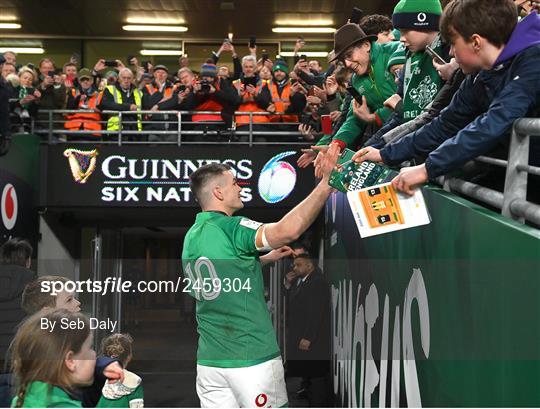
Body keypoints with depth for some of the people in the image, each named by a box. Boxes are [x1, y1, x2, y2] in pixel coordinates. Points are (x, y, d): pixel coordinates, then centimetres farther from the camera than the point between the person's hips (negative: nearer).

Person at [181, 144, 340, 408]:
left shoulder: (191, 237, 11)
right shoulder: (231, 228, -14)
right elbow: (288, 230, -30)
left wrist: (266, 258, 25)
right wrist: (326, 184, -26)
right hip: (252, 360, -7)